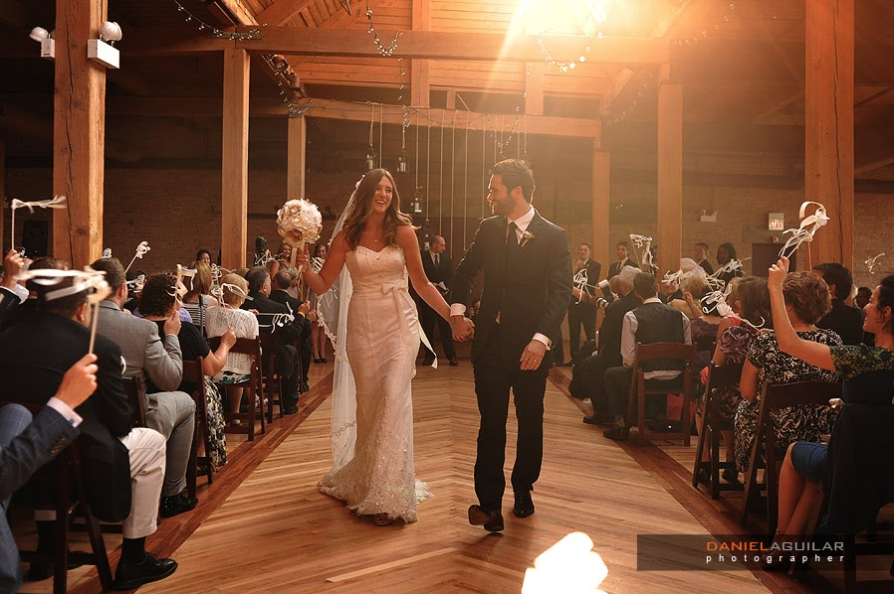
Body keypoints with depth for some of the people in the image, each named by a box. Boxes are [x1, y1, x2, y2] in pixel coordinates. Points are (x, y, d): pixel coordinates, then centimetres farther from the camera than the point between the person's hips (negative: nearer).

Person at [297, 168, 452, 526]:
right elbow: (323, 284, 3)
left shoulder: (403, 231, 2)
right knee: (368, 402, 5)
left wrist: (452, 315, 4)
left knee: (394, 397, -12)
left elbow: (421, 283, 7)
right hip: (363, 324, 1)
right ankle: (364, 479, 23)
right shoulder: (347, 236, 4)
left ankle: (388, 494, -5)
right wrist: (304, 267, -15)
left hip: (400, 322, -1)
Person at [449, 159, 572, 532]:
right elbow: (465, 272, 19)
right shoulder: (488, 229, 6)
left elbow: (560, 293, -15)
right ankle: (490, 504, 0)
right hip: (490, 342, 3)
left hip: (530, 346, -2)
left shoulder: (553, 237, -7)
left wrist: (541, 339, -28)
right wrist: (457, 310, 3)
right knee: (491, 423, -2)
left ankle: (523, 488, 33)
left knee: (530, 422, 13)